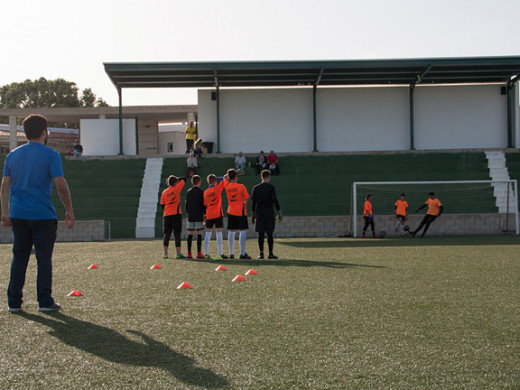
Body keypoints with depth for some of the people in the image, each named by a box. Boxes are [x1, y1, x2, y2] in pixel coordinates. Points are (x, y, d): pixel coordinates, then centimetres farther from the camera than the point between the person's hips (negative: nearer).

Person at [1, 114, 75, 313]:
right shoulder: (50, 155, -5)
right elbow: (61, 186, -10)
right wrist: (69, 210, -2)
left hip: (18, 215, 5)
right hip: (43, 215, -4)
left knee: (19, 257, 10)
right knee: (44, 258, 2)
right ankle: (45, 301, 4)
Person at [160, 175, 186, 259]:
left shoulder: (164, 192, 6)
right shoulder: (176, 189, -5)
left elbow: (162, 205, 9)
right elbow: (184, 179, 5)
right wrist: (177, 179, 17)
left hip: (166, 215, 4)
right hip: (176, 214, -4)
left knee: (166, 235, 9)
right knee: (177, 234, -2)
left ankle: (165, 253, 12)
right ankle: (178, 253, -5)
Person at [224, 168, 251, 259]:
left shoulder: (227, 186, 1)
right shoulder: (241, 186, -8)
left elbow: (225, 177, 24)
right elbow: (247, 200, -4)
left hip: (231, 212, 4)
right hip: (241, 211, -4)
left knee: (231, 232, 7)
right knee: (243, 231, -1)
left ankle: (231, 253, 6)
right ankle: (242, 253, -7)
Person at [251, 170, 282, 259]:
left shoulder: (256, 188, 6)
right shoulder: (271, 187, -4)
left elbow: (253, 201, 7)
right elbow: (275, 200, -7)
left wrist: (253, 214, 13)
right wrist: (279, 213, -4)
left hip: (259, 212, 3)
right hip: (269, 212, -3)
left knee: (260, 234, 4)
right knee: (269, 233, -1)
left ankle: (261, 253, 2)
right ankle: (270, 253, -1)